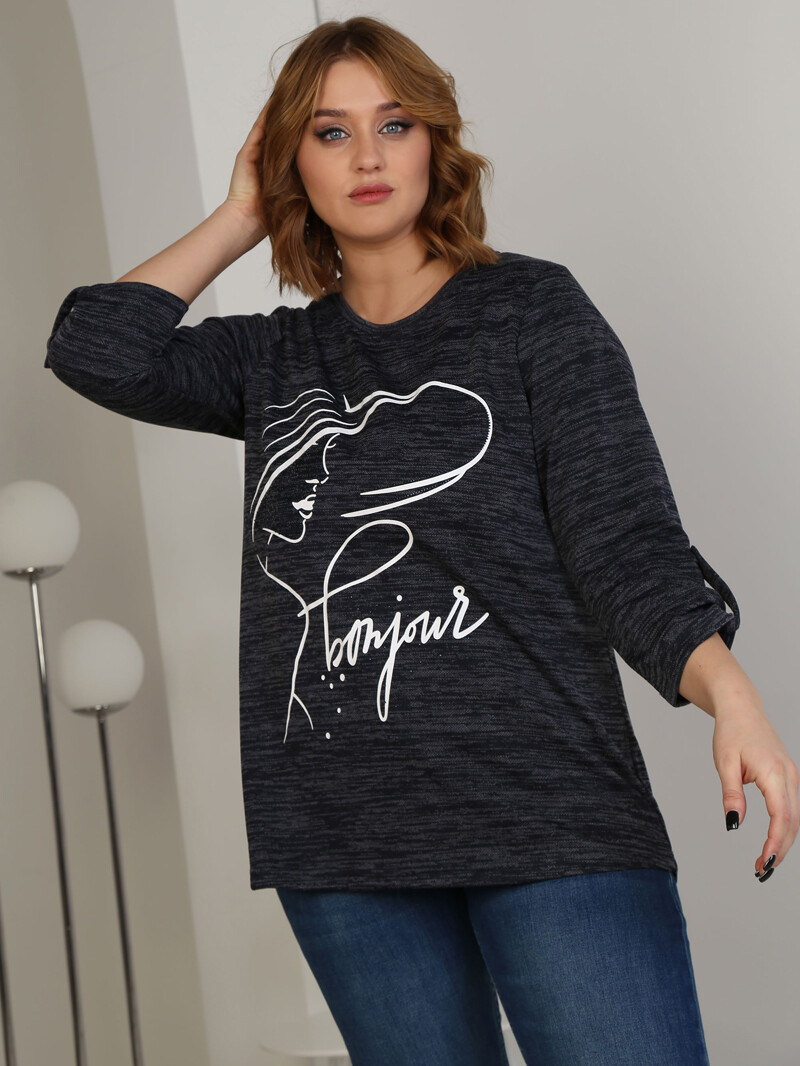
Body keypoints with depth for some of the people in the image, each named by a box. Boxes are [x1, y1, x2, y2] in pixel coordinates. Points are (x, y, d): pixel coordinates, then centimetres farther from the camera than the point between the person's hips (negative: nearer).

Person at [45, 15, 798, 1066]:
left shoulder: (530, 307, 5)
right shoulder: (274, 359, 16)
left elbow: (626, 540, -3)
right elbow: (97, 350, 1)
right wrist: (237, 222, 11)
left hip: (547, 816, -3)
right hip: (342, 840, 4)